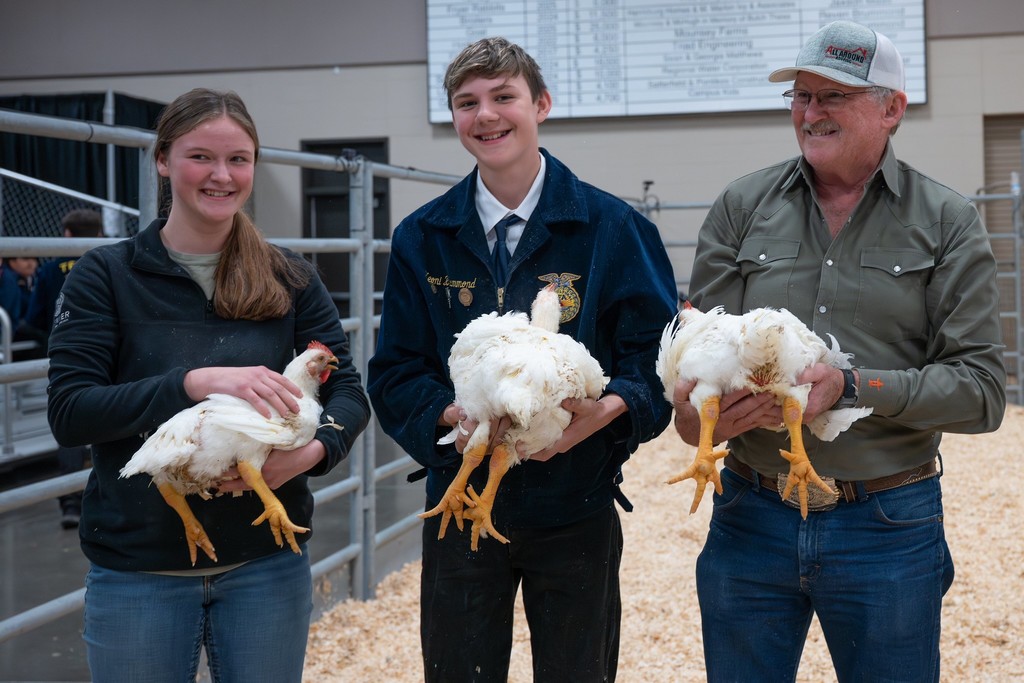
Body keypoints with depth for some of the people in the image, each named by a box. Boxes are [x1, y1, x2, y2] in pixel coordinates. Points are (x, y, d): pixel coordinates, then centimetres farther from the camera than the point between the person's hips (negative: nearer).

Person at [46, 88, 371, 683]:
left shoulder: (290, 278, 4)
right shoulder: (107, 275, -3)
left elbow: (349, 390, 0)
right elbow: (69, 411, -12)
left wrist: (316, 450, -22)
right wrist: (193, 383, -26)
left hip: (267, 561, 2)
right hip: (138, 570, -1)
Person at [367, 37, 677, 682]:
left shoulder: (611, 227, -4)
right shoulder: (422, 237, 2)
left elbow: (658, 352, -3)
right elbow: (395, 373, 2)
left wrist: (608, 409, -23)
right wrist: (449, 414, -19)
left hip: (574, 508, -1)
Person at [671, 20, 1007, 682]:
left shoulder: (948, 222, -1)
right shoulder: (742, 206, 4)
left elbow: (981, 387, -7)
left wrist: (852, 387, -20)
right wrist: (697, 408, -23)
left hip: (889, 528, -1)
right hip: (751, 518, 2)